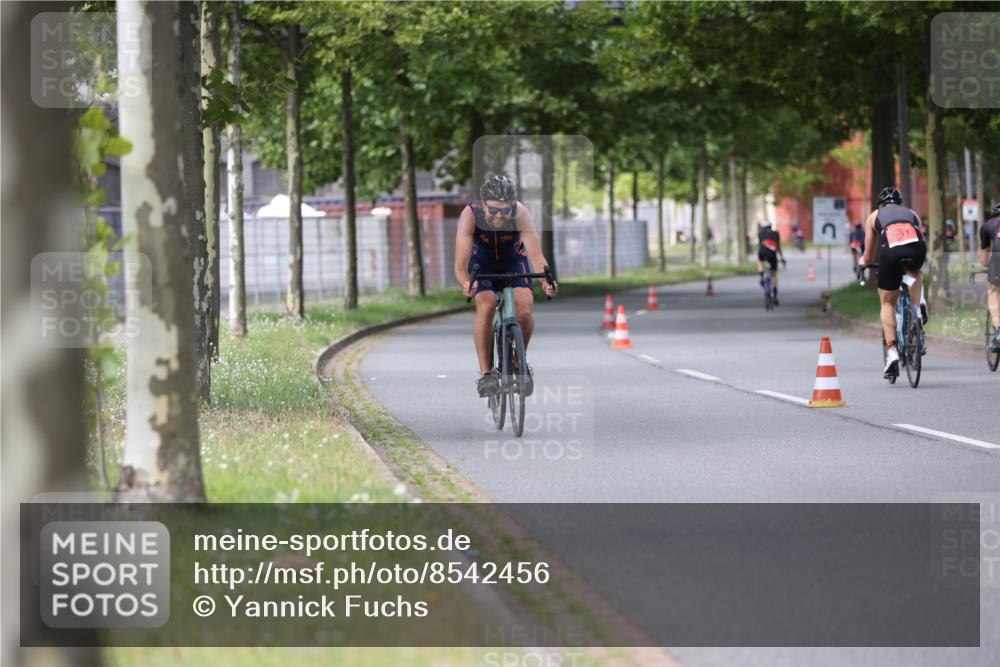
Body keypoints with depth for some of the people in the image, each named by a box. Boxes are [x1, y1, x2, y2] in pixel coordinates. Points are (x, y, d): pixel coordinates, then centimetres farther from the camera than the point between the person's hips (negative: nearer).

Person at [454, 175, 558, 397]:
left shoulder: (521, 214, -33)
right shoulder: (470, 215, -34)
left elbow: (536, 254, -40)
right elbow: (461, 263, -39)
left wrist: (546, 280, -59)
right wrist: (466, 284, -60)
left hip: (514, 260, 1)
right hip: (482, 263, 0)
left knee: (524, 309, -22)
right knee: (486, 306, -27)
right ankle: (485, 373, -18)